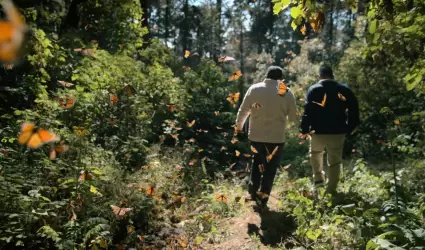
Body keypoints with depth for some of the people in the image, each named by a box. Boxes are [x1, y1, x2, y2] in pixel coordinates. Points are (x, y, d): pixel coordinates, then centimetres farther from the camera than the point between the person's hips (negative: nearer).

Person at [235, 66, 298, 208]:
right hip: (276, 137, -2)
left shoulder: (254, 89, -3)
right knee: (271, 168, 12)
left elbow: (243, 110, 2)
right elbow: (293, 117, 2)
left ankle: (253, 191, 27)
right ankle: (263, 199, 15)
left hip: (256, 135, 2)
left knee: (257, 161, 25)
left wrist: (239, 126, 19)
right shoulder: (287, 93, -3)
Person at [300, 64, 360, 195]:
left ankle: (318, 178, 23)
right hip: (338, 132, 1)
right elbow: (354, 109, 3)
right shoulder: (344, 89, 4)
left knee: (315, 153, 27)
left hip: (318, 131, -1)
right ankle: (331, 189, 16)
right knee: (335, 161, 11)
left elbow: (308, 111, -11)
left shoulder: (313, 90, -3)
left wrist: (304, 130, -4)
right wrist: (350, 128, 10)